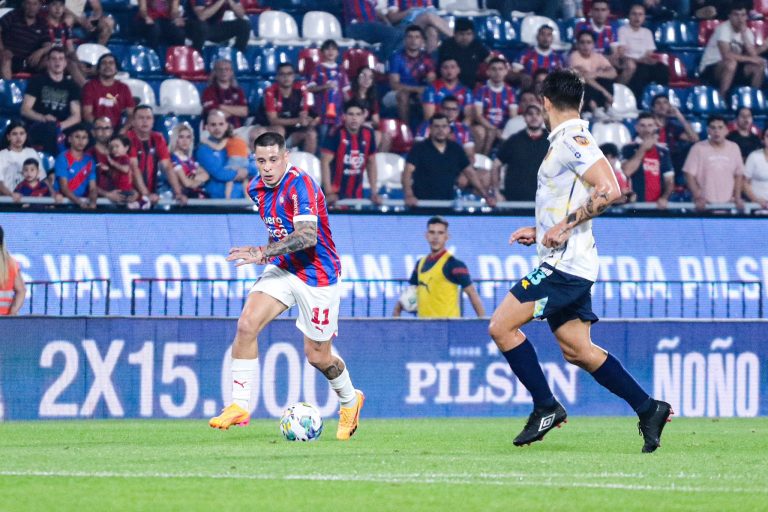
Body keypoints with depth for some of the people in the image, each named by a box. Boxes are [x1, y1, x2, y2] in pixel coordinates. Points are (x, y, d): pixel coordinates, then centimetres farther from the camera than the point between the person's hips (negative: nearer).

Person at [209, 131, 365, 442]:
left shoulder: (300, 185, -22)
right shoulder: (257, 189, 3)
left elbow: (307, 236, -35)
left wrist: (263, 252, -40)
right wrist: (269, 254, 9)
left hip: (317, 276, -6)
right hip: (282, 269, 6)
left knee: (317, 356, 5)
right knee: (247, 324, -18)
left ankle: (350, 401, 35)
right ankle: (239, 406, -14)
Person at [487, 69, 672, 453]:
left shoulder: (573, 139, -13)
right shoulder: (568, 140, 17)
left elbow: (609, 190, -25)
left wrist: (564, 226, -22)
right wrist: (540, 231, 21)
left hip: (564, 264, -10)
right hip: (565, 263, 10)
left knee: (501, 326, -10)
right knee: (577, 350, 10)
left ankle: (546, 407, -6)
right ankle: (648, 409, 11)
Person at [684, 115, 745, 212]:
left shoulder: (734, 148, 6)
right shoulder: (698, 148, -4)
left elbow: (738, 175, 13)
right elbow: (689, 175, -4)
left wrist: (737, 198, 2)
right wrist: (697, 198, -14)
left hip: (728, 204, 3)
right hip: (705, 204, -3)